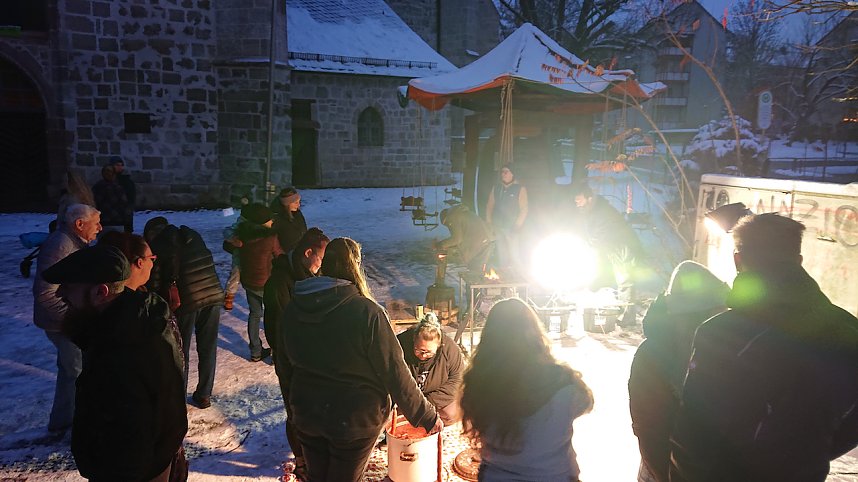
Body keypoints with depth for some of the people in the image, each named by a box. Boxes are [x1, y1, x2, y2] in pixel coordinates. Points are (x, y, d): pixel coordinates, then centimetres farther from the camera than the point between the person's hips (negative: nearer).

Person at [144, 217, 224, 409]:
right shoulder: (193, 236, 16)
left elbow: (155, 281, 1)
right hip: (213, 296, 4)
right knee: (208, 349, 14)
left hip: (185, 300, -4)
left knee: (180, 351, 11)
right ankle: (204, 395, 24)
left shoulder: (158, 245, 2)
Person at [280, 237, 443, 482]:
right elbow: (395, 373, -20)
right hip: (354, 421, -4)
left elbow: (287, 362, 6)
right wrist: (427, 416, -9)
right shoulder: (367, 312, -25)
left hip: (305, 416, 4)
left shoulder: (293, 308, -8)